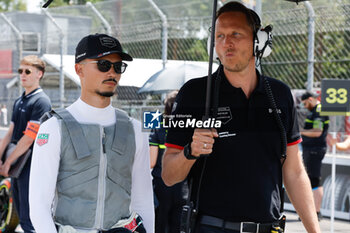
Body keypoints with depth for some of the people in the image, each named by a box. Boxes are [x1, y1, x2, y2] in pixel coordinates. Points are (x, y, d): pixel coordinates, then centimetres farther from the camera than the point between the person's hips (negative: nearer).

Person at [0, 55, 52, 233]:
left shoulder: (41, 101, -13)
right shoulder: (19, 102, 16)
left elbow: (29, 138, -17)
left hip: (32, 165, -9)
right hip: (17, 165, 9)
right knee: (21, 215, 15)